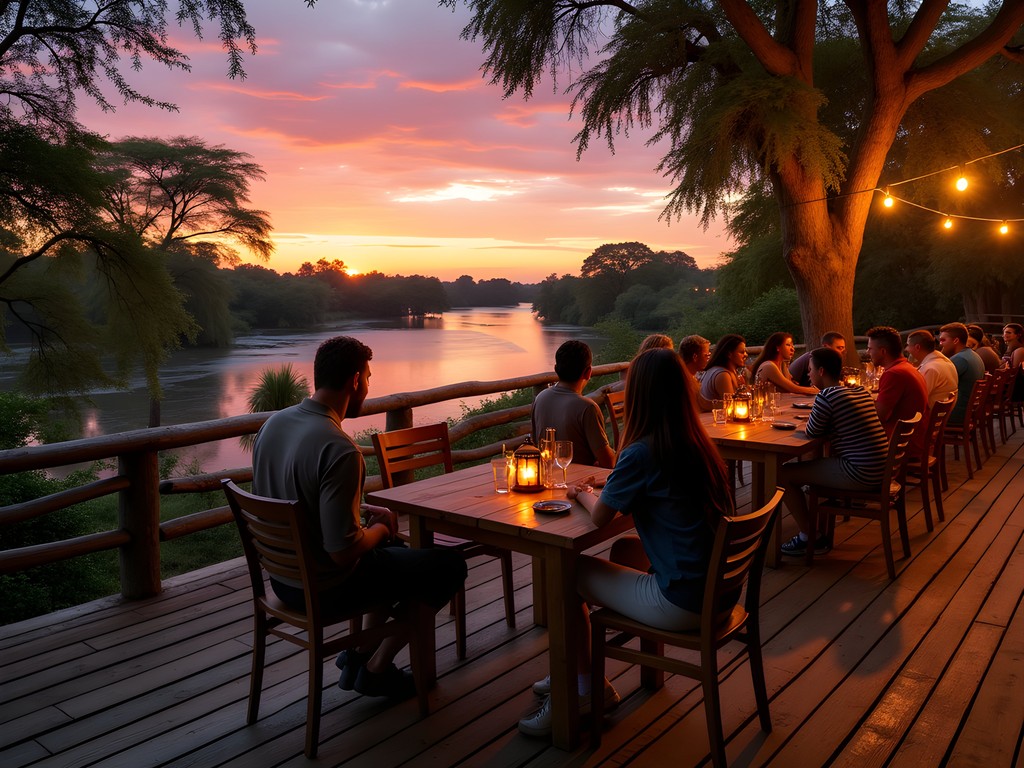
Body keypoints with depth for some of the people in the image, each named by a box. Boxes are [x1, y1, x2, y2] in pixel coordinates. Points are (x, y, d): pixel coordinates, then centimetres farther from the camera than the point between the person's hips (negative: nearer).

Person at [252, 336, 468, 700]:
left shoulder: (273, 423, -3)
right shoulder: (340, 450, -30)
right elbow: (344, 552, -29)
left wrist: (363, 510, 9)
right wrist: (378, 530, -8)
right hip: (326, 587, -8)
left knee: (400, 552, 29)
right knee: (450, 564, 7)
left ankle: (362, 654, 29)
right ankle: (377, 669, 16)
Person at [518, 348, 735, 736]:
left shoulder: (641, 453, -19)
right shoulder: (699, 444, 4)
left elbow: (600, 515, -6)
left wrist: (583, 494, 13)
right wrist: (609, 486, 17)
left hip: (683, 604, -8)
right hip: (722, 592, 8)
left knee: (568, 572, 6)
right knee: (627, 550, 24)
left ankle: (582, 690, 21)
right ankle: (580, 673, 32)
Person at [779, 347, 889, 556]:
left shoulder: (827, 396, -16)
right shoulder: (860, 391, 11)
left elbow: (811, 432, -6)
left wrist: (812, 419, 13)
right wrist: (818, 418, 13)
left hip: (860, 474, -9)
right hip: (879, 470, 10)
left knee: (784, 474, 0)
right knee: (815, 462, 31)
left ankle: (809, 537, 12)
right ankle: (820, 533, 33)